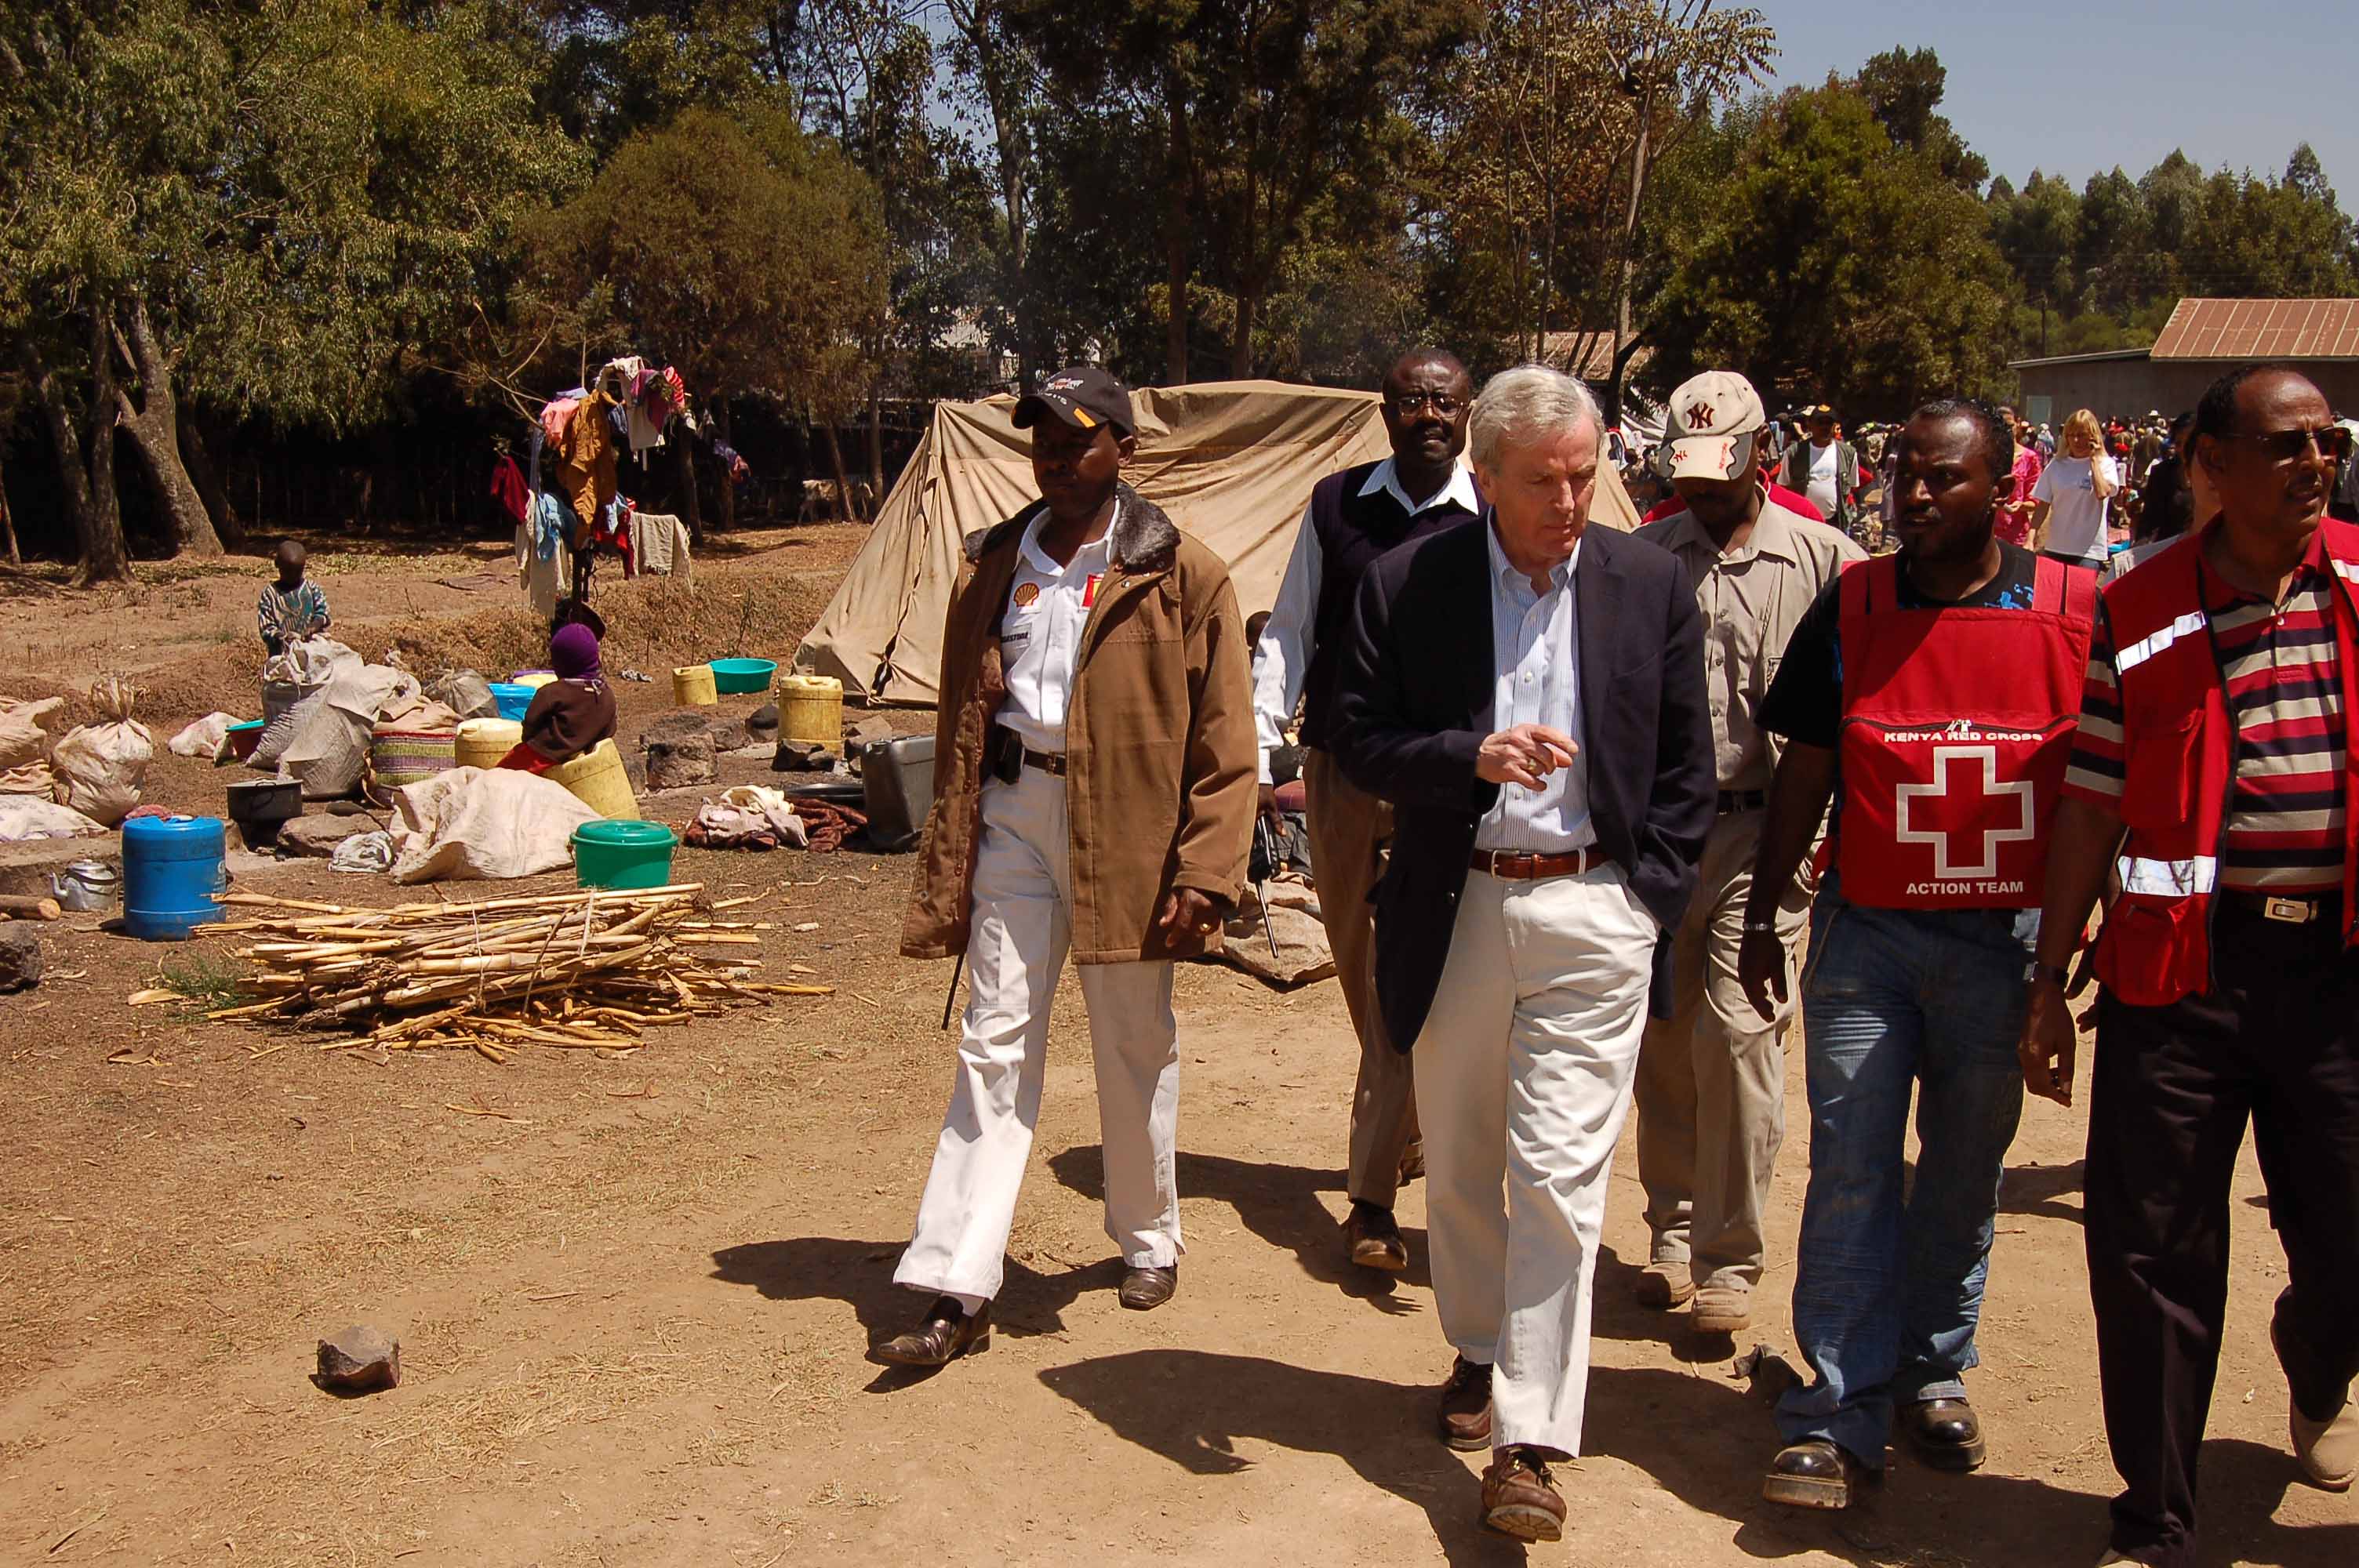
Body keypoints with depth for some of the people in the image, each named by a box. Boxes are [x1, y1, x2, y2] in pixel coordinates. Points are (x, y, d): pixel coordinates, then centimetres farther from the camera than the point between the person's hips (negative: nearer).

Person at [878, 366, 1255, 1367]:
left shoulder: (1180, 576, -3)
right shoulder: (992, 567, 10)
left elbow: (1225, 746, -5)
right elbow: (961, 724, 14)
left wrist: (1206, 873, -12)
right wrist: (948, 865, 10)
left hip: (1128, 826, -3)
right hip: (1012, 817, 3)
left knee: (1134, 1046, 11)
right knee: (994, 1043, 1)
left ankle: (1149, 1241, 34)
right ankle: (959, 1291, 3)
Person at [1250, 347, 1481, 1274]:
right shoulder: (1335, 504, 4)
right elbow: (1288, 635, 8)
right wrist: (1255, 757, 0)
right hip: (1339, 772, 3)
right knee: (1357, 971, 16)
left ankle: (1371, 1197, 0)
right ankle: (1405, 1129, 39)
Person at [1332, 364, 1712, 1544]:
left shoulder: (1651, 585, 1)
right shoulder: (1406, 583, -2)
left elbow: (1684, 767, 7)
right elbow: (1360, 741, -3)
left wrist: (1648, 900, 1)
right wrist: (1474, 757, -19)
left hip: (1591, 917, -1)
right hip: (1453, 910, 2)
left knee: (1556, 1176, -6)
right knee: (1458, 1167, 16)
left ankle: (1528, 1442, 1)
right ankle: (1478, 1350, 40)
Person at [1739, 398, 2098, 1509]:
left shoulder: (2076, 611, -1)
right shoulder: (1850, 608, 1)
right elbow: (1803, 773, 6)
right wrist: (1761, 919, 5)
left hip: (2009, 938, 0)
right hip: (1866, 933, 0)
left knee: (1966, 1169, 12)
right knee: (1852, 1170, -3)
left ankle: (1933, 1374, 30)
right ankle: (1841, 1417, 3)